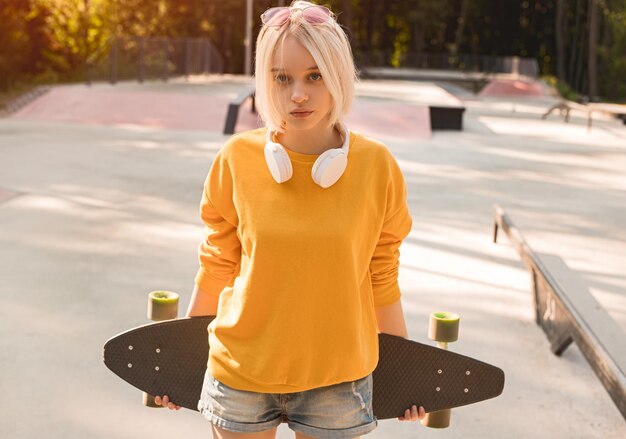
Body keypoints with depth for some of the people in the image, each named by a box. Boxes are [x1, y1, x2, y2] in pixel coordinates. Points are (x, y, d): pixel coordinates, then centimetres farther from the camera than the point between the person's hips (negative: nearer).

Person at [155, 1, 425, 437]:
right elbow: (217, 266, 3)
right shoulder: (236, 159, -8)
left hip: (336, 379, 0)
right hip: (242, 373, 1)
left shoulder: (376, 165, -9)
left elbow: (381, 279, 1)